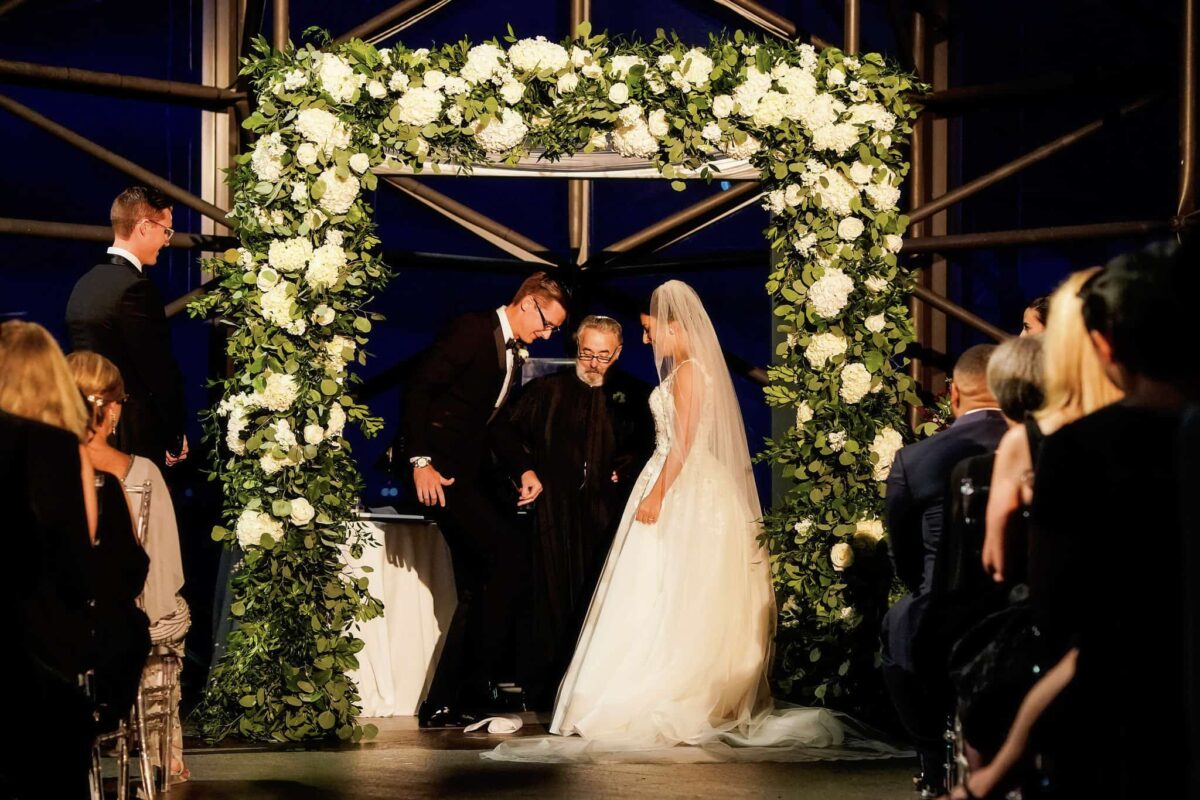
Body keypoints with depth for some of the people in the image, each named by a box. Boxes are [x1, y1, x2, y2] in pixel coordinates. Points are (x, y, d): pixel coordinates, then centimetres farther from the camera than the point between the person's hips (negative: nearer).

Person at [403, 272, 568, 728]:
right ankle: (474, 685, -8)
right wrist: (420, 461, -22)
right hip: (440, 469, -10)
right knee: (509, 562, -15)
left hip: (467, 475, 10)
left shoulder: (514, 354, 17)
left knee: (477, 592, 7)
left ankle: (442, 706, 10)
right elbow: (420, 388, -16)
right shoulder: (472, 331, -10)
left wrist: (523, 469, 3)